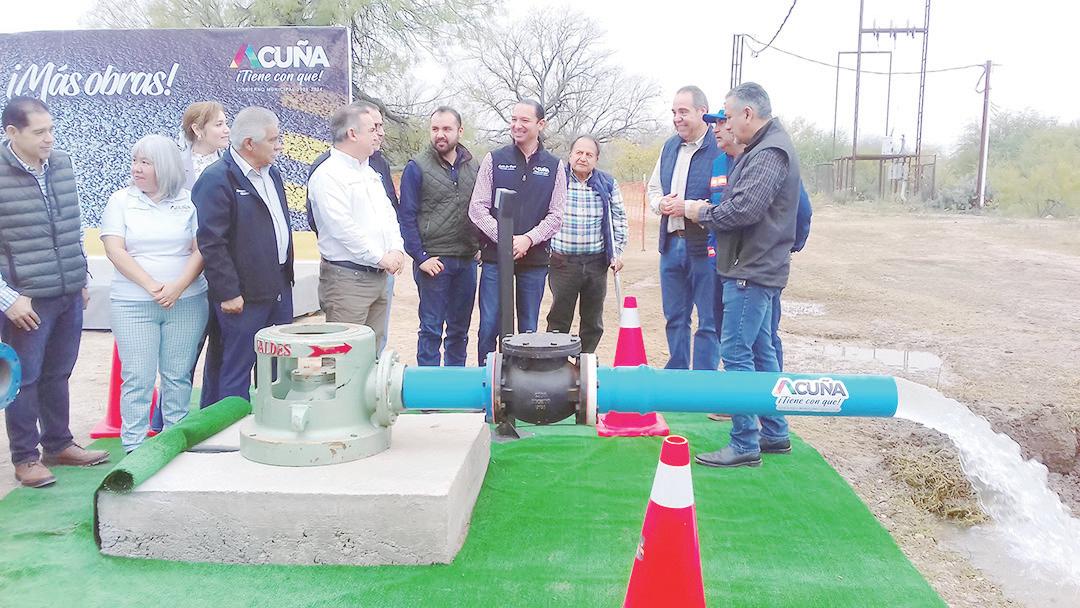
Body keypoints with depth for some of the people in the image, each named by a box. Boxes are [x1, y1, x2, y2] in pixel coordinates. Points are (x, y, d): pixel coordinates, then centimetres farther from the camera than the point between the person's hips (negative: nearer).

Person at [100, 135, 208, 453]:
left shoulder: (189, 201, 4)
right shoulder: (121, 200, 5)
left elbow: (200, 250, 0)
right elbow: (115, 251, -3)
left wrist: (178, 286, -15)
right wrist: (152, 286, -14)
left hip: (187, 302, 0)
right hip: (133, 304, 0)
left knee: (178, 376, 5)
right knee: (137, 379, 1)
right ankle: (133, 447, 10)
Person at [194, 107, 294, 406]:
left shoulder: (272, 173, 13)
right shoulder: (217, 179, -14)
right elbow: (211, 242, -18)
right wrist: (228, 293, -19)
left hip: (279, 288, 8)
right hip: (243, 295, -8)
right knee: (236, 371, 3)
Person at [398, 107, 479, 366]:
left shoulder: (473, 166, 9)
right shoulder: (417, 167, -4)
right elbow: (407, 217, -6)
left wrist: (480, 247, 4)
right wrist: (420, 257, -12)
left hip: (467, 261, 4)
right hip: (434, 262, -4)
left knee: (460, 330, 13)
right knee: (431, 330, 2)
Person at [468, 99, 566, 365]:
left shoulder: (554, 166, 6)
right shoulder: (494, 160, 4)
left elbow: (556, 215, 2)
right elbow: (477, 208, -1)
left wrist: (528, 239, -13)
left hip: (535, 259, 1)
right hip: (495, 256, -1)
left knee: (529, 329, 8)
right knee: (489, 326, 0)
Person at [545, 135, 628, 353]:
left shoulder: (608, 184, 7)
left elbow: (619, 219, 13)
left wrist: (618, 252, 6)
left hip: (596, 261, 3)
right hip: (563, 260, -2)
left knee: (593, 320, 10)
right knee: (559, 318, 1)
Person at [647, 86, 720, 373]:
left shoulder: (721, 148, -11)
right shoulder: (669, 147, 14)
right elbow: (653, 188, 24)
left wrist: (688, 207, -19)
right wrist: (660, 203, 2)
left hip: (705, 248, -7)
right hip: (671, 244, 8)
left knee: (708, 322, 2)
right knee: (675, 317, 17)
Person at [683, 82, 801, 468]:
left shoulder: (769, 153, -16)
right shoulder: (766, 147, 17)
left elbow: (744, 208, -25)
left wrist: (703, 213, -10)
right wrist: (710, 210, 2)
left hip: (752, 270, -11)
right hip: (757, 266, 11)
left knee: (736, 353, -8)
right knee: (760, 351, 16)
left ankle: (744, 445, -1)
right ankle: (774, 433, 26)